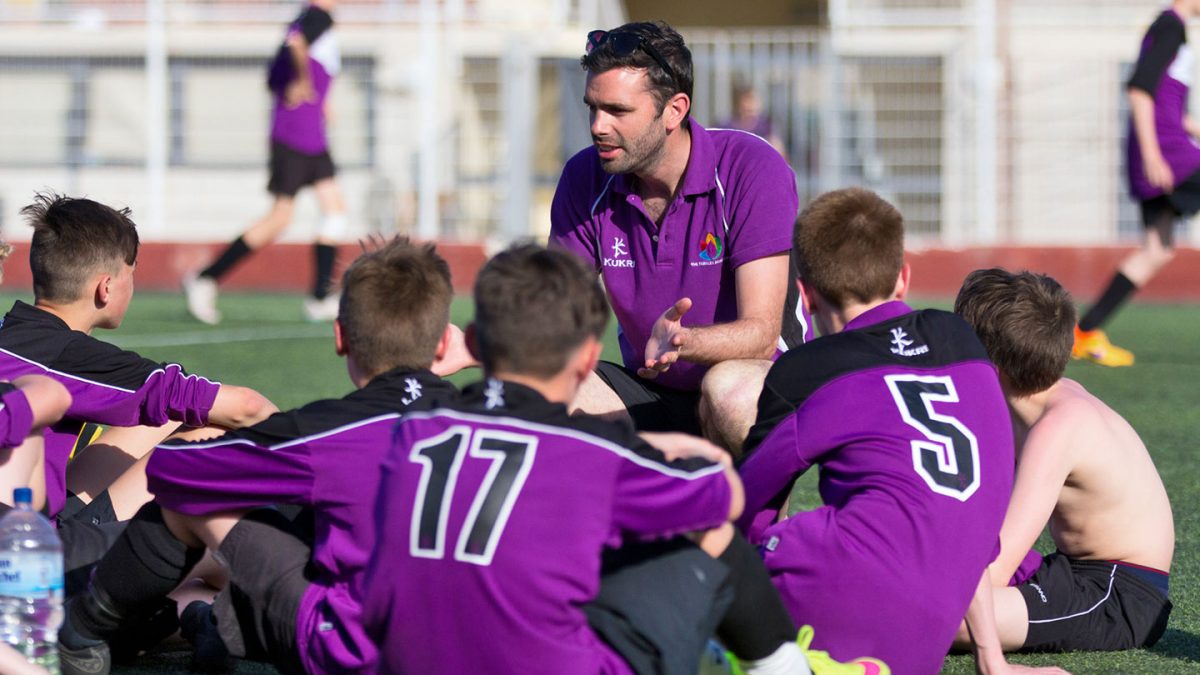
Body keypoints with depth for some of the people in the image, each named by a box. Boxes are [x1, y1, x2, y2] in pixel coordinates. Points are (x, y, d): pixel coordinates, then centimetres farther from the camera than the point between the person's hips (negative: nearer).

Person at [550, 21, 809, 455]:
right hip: (652, 398, 4)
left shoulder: (753, 170, -17)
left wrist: (680, 342, -44)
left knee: (728, 390, -39)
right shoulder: (585, 178, -3)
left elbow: (761, 334, -23)